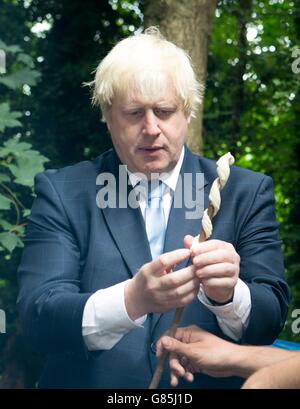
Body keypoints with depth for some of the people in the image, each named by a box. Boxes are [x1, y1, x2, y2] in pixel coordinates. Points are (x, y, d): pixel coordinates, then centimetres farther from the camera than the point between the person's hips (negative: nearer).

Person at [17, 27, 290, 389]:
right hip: (92, 381, -1)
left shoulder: (246, 193, 3)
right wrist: (132, 300, -26)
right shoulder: (61, 193, 0)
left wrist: (228, 293, -21)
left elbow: (270, 321, -1)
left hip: (211, 381, 1)